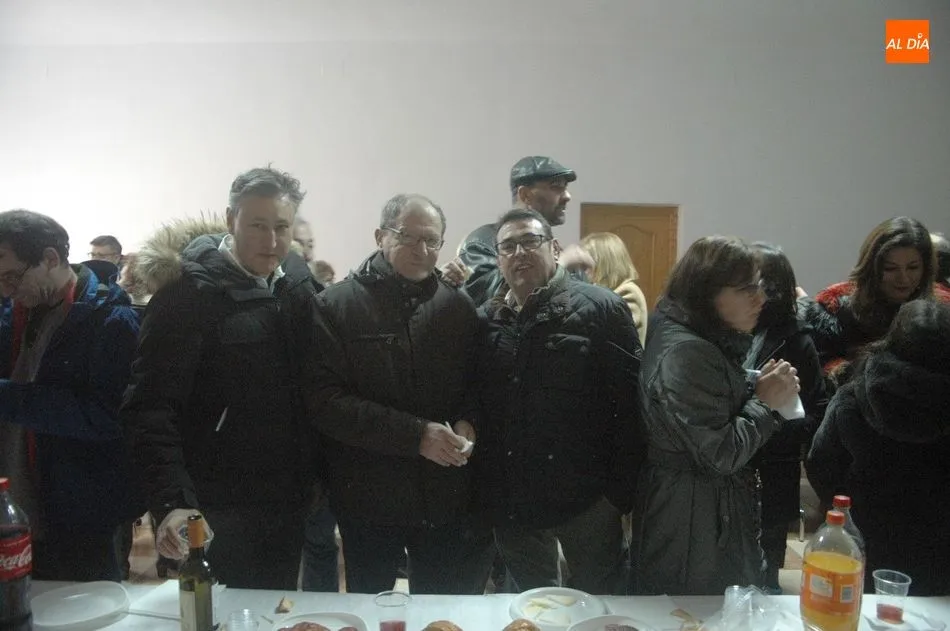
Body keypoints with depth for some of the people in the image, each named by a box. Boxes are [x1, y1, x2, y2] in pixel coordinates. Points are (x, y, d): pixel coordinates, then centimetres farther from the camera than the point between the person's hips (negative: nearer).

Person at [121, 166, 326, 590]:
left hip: (290, 500, 5)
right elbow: (152, 406, -20)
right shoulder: (190, 293, -16)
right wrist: (172, 502, -28)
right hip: (220, 511, -5)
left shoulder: (298, 276, 0)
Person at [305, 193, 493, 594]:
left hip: (446, 497, 2)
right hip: (368, 499, -2)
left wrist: (466, 422, -12)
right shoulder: (336, 306, -6)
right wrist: (417, 434, -20)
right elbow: (325, 402, -14)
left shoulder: (457, 306, 4)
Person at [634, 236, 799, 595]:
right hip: (695, 523, -10)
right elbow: (720, 454, -23)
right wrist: (765, 402, -12)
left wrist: (762, 388, -2)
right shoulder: (686, 352, -24)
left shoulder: (706, 342, 8)